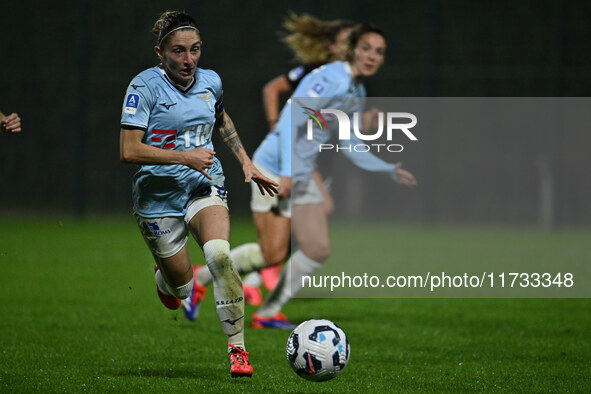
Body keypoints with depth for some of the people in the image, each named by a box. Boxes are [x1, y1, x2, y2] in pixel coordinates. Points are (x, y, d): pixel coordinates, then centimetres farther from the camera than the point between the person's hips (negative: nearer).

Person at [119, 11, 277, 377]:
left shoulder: (211, 82, 2)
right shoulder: (145, 86, -14)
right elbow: (129, 150, -20)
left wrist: (246, 161, 19)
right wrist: (185, 157, -23)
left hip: (205, 186, 2)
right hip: (159, 194, -2)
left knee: (219, 254, -27)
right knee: (182, 285, 5)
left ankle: (237, 348, -19)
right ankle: (165, 278, 47)